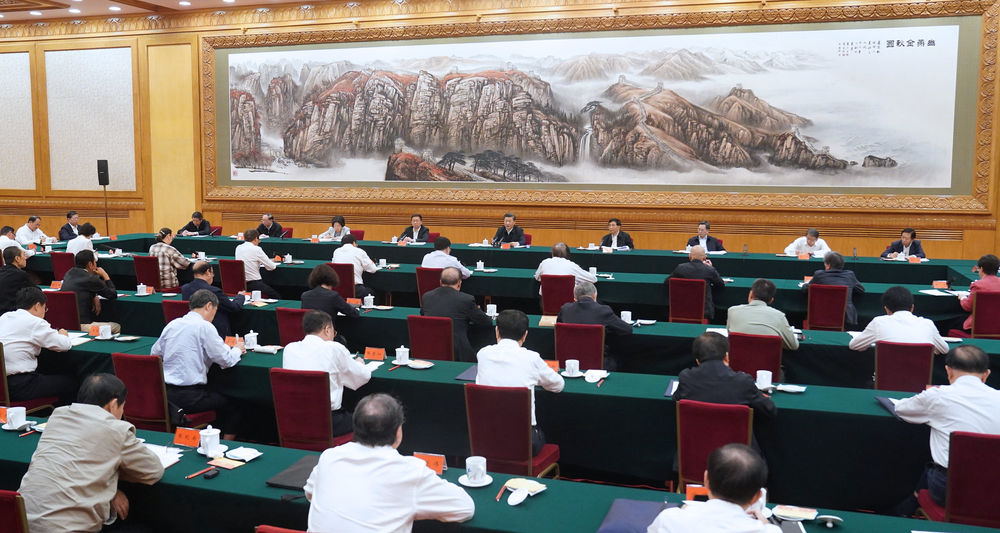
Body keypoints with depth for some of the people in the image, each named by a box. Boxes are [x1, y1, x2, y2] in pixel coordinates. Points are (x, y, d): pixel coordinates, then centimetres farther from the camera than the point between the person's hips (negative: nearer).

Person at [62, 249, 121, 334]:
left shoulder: (69, 273, 11)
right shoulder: (91, 279, -12)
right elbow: (113, 295, -1)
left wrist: (94, 297, 10)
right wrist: (105, 276, 10)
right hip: (80, 326, -9)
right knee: (117, 327, 2)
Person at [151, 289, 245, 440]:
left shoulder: (172, 324, 9)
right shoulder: (204, 326, -10)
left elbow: (155, 353, 21)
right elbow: (226, 360, -9)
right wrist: (238, 349, 13)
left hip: (164, 392, 7)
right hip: (189, 396, -7)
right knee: (231, 405, 12)